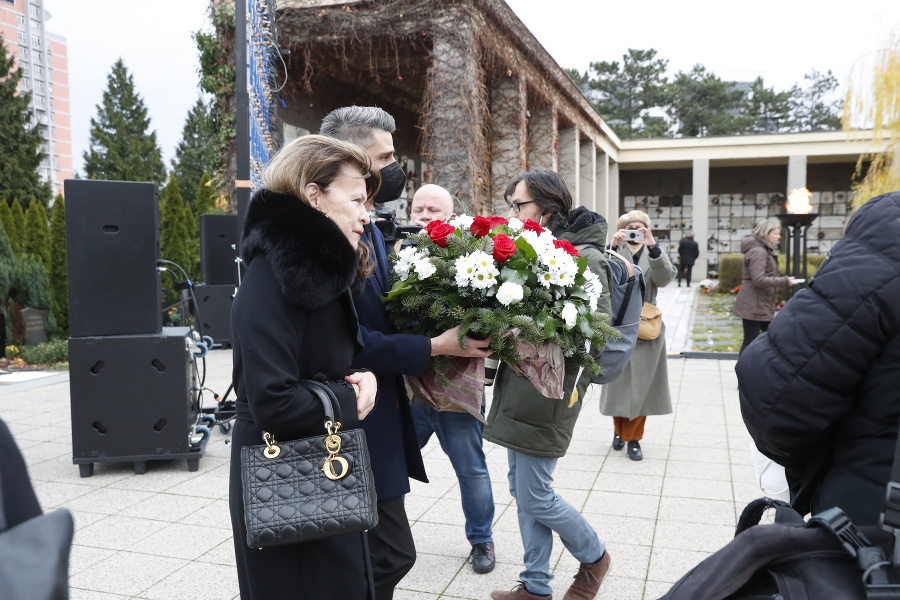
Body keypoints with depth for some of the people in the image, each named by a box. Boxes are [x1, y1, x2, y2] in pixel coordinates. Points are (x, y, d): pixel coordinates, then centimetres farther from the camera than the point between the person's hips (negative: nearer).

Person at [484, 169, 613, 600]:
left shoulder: (584, 257, -12)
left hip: (548, 391, -8)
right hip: (519, 387, 8)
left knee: (534, 495, 1)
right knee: (522, 488, 14)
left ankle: (594, 557, 28)